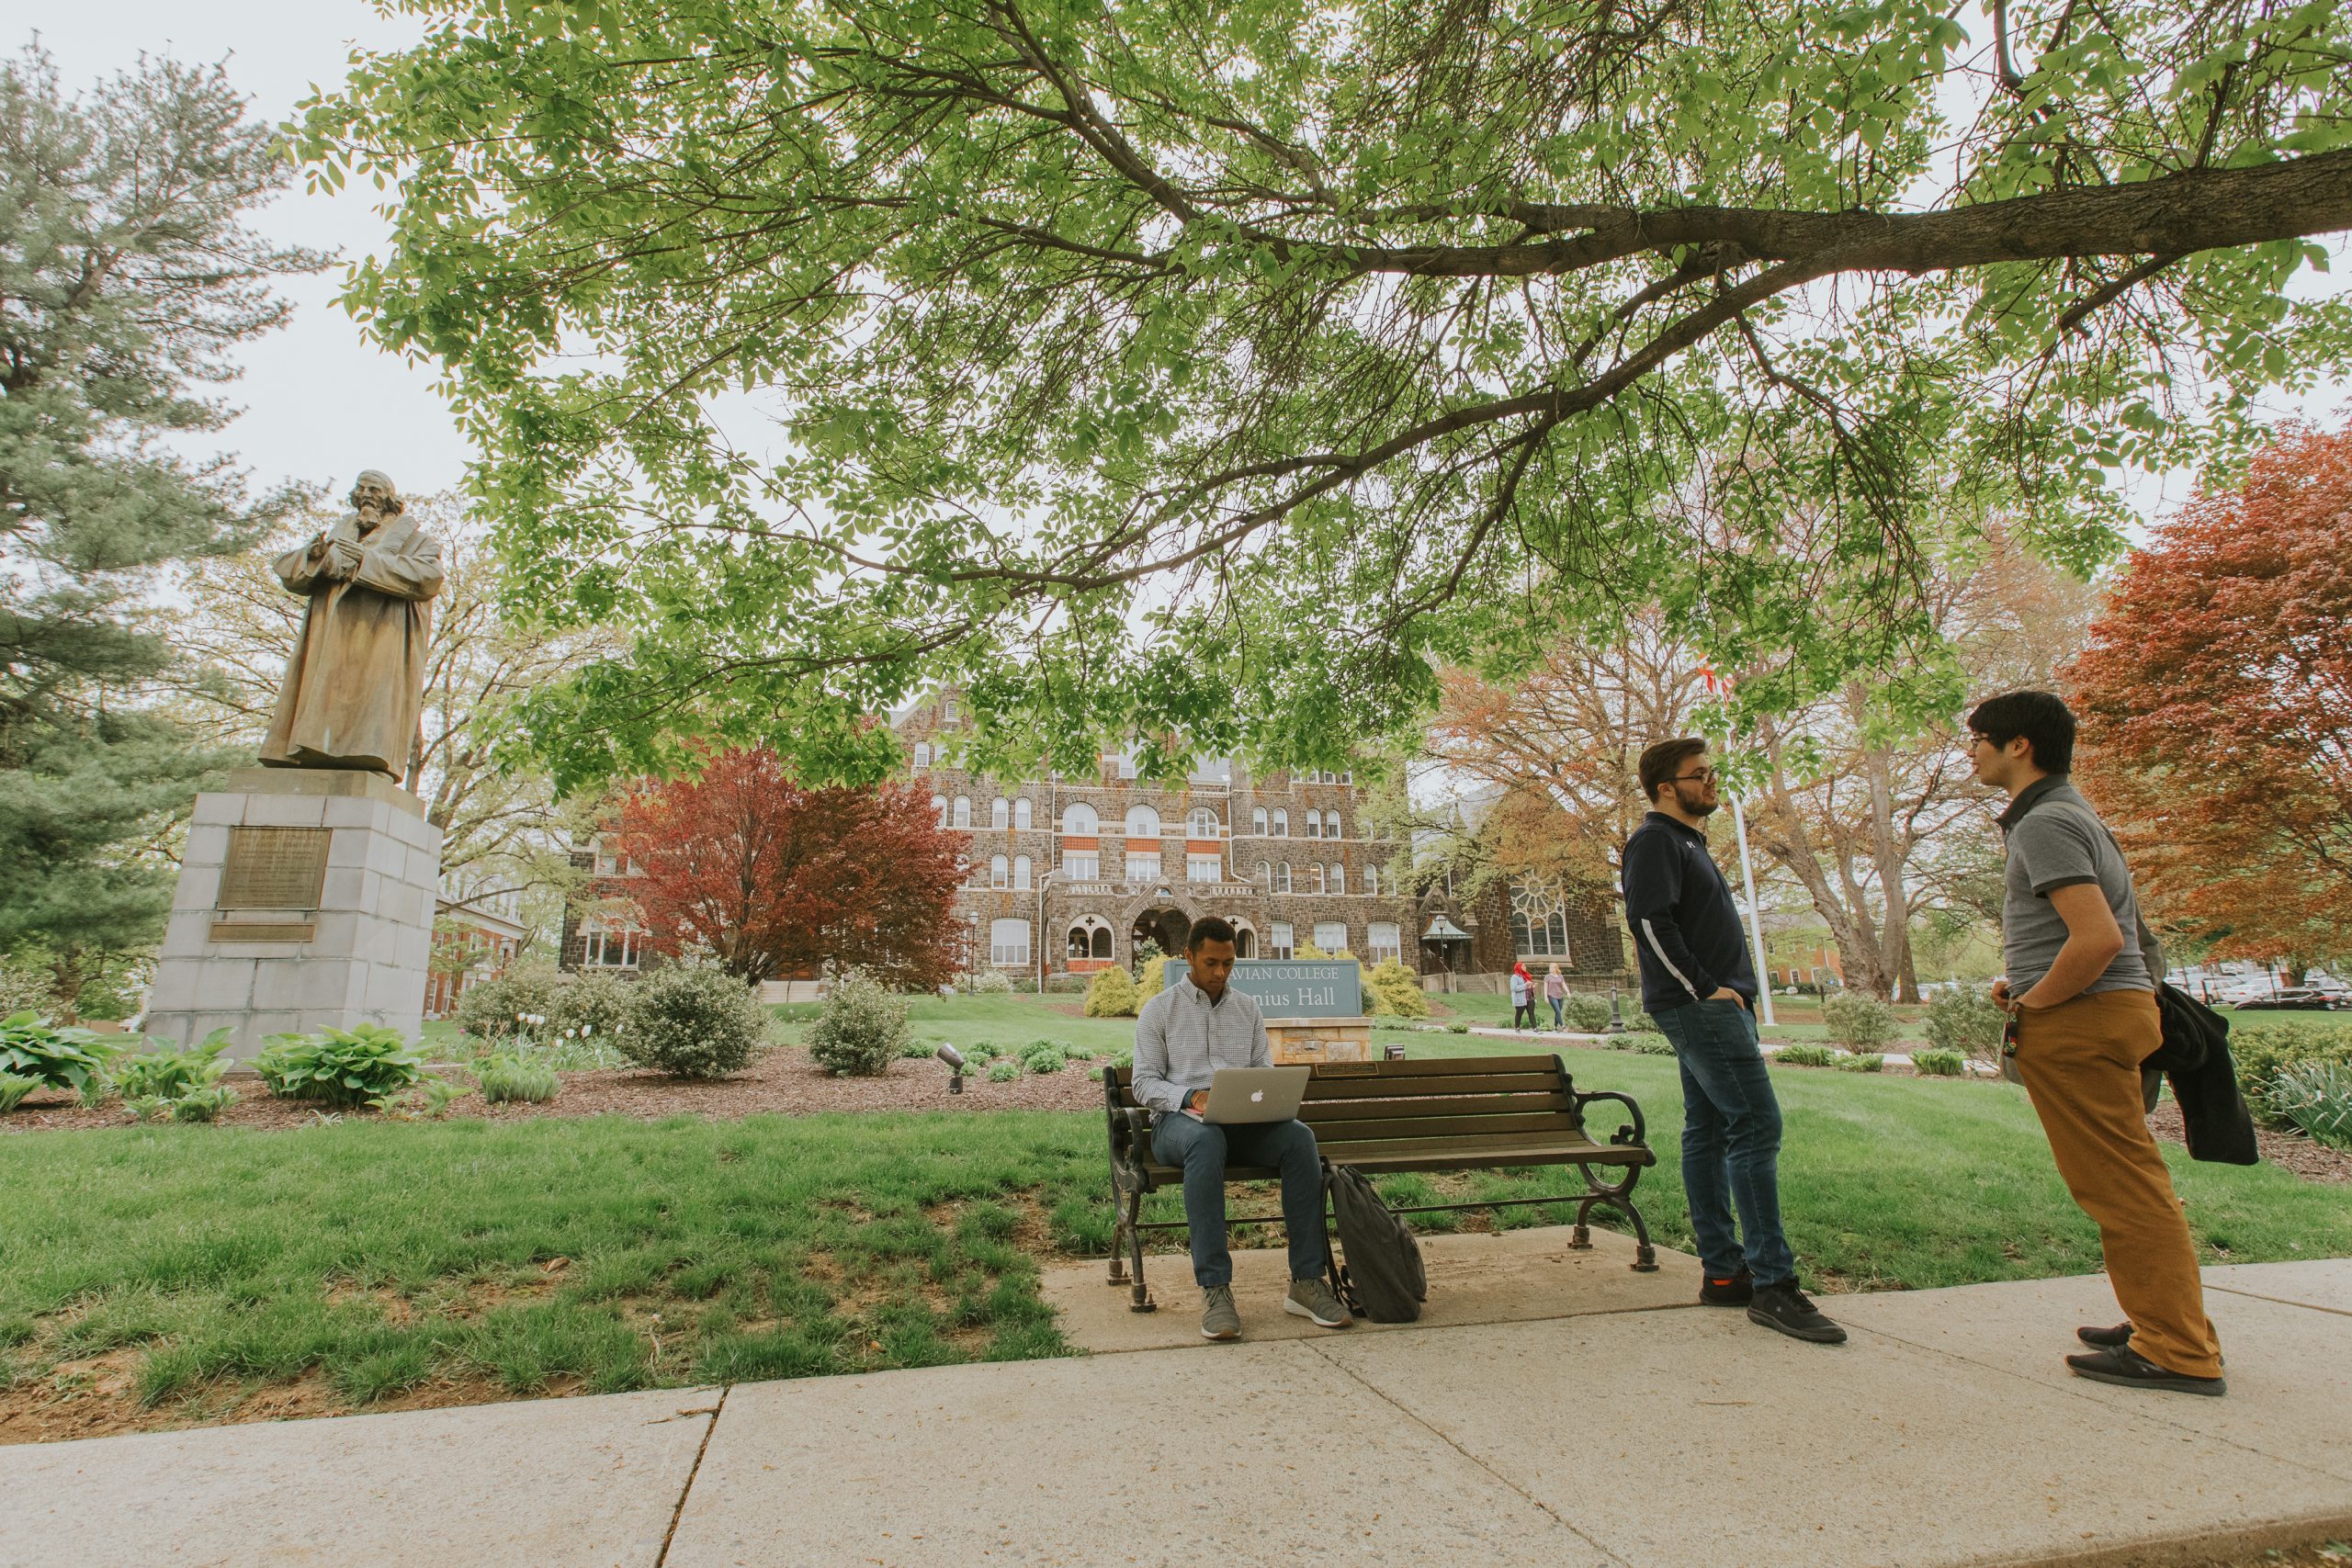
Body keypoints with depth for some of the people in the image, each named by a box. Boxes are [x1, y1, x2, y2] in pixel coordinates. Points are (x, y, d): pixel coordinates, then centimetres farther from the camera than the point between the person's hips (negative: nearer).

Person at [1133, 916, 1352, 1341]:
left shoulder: (1247, 1008, 18)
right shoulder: (1159, 1010, 7)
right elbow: (1144, 1083, 1)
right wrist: (1190, 1097, -18)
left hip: (1243, 1123, 3)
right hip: (1178, 1120, -3)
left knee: (1299, 1136, -29)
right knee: (1207, 1139, -41)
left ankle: (1306, 1281, -24)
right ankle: (1214, 1288, -38)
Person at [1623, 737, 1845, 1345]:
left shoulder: (1687, 841, 23)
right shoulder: (1655, 840, -9)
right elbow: (1651, 922, -19)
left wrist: (1732, 990, 16)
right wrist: (1704, 987, -18)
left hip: (1715, 1006, 10)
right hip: (1697, 1007, -10)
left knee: (1709, 1132, 10)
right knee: (1757, 1124, -13)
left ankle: (1724, 1272, 15)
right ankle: (1772, 1283, -10)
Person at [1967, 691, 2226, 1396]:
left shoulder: (2046, 823, -17)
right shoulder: (2063, 812, 17)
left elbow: (2098, 939, -26)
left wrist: (2030, 1002, -14)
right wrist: (2026, 986, 13)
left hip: (2079, 1021, -11)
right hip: (2113, 1006, 11)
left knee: (2120, 1183, -3)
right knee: (2124, 1178, 17)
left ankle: (2180, 1352, 5)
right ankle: (2164, 1321, 27)